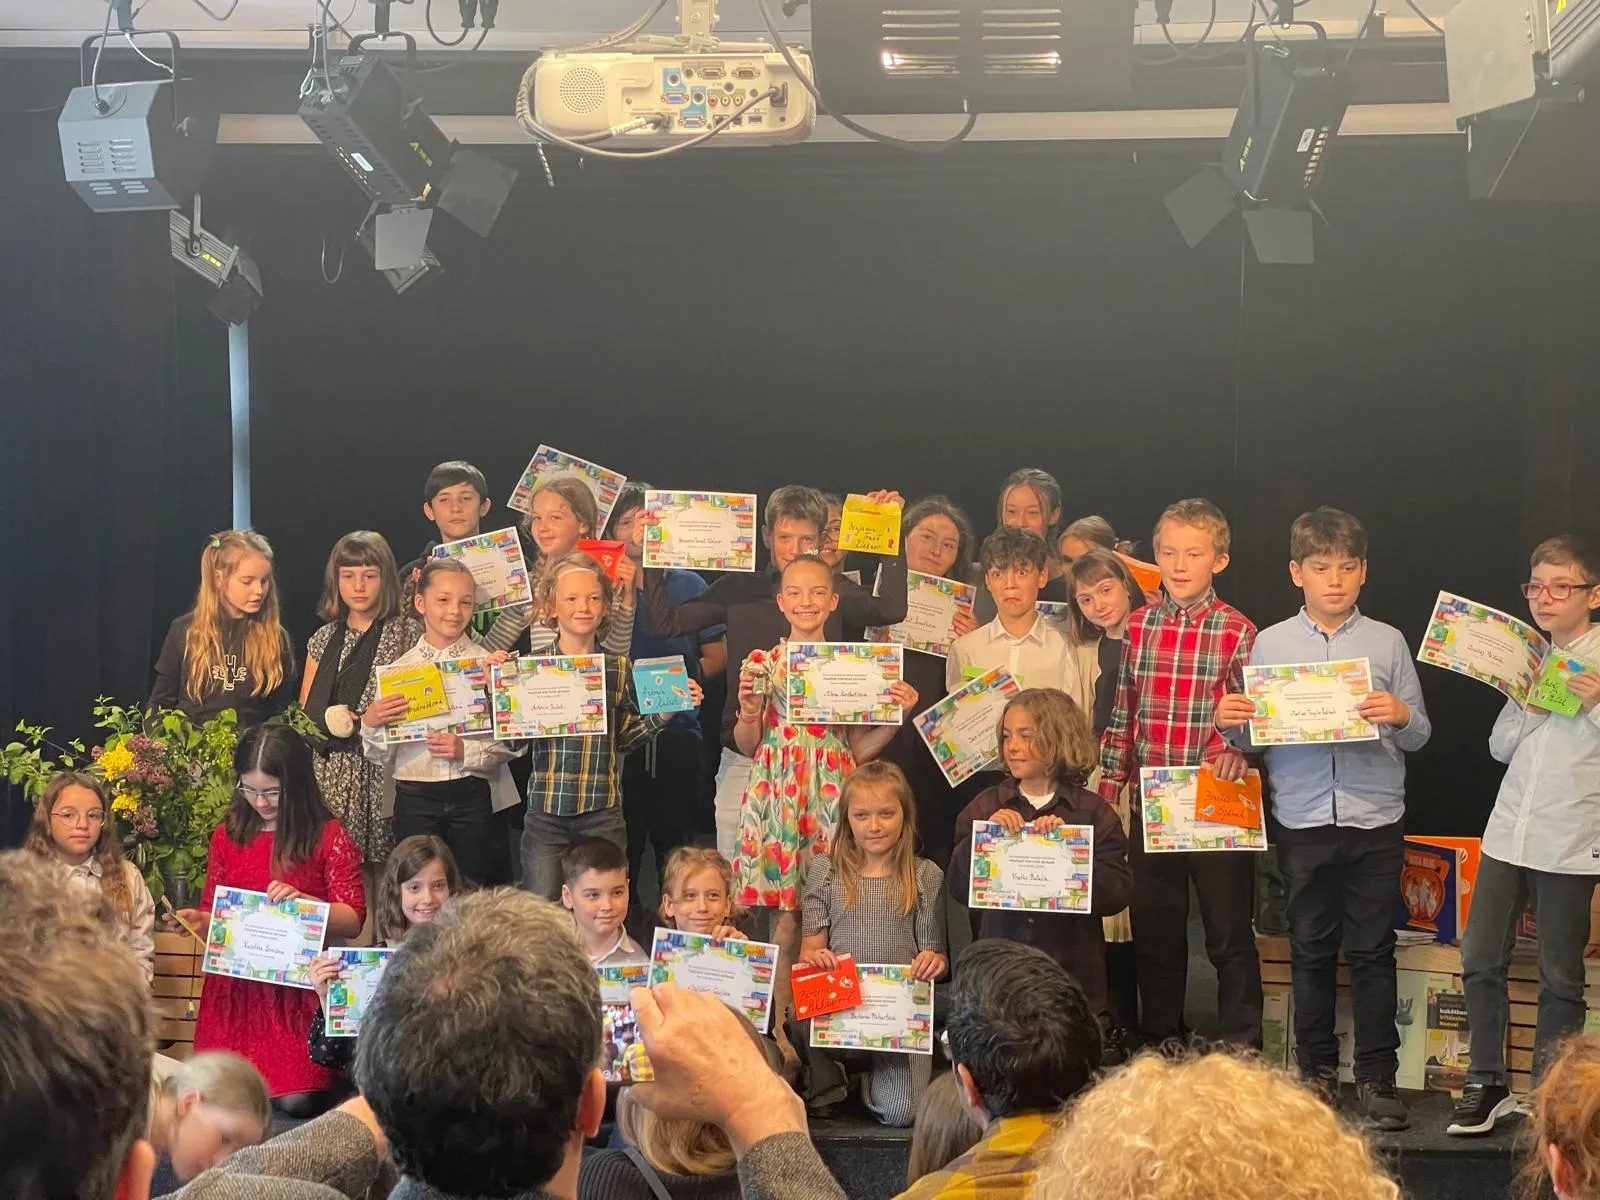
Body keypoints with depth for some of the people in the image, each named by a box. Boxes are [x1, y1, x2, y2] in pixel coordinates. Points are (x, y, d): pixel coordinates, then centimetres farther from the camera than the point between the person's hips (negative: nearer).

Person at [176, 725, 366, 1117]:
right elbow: (213, 911, 16)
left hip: (299, 986, -3)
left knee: (296, 1101, -15)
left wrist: (302, 901, -24)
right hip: (235, 986, 3)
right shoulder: (228, 835, 9)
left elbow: (353, 921, -7)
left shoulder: (328, 836, -2)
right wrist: (199, 921, -7)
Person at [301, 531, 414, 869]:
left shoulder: (405, 635, 1)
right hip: (326, 773, 4)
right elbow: (302, 713, 16)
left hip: (376, 777, -4)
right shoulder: (324, 639, 15)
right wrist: (327, 720, -5)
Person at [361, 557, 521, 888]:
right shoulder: (399, 669, 6)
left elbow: (513, 742, -2)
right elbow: (381, 757, 6)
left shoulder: (489, 663, 2)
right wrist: (370, 723, -12)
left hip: (473, 797, -1)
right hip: (415, 801, 1)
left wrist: (467, 751, -16)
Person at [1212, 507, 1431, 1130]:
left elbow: (1418, 735, 5)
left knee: (1372, 951, 3)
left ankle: (1377, 1076, 11)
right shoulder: (1269, 644, 5)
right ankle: (1317, 1070, 20)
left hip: (1375, 820, 0)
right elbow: (1249, 739, 5)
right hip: (1302, 820, 1)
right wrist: (1230, 722, -16)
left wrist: (1401, 716, -16)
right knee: (1311, 950, 9)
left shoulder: (1388, 643, 5)